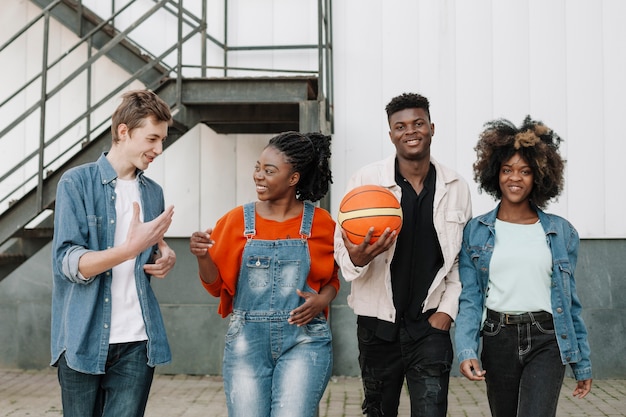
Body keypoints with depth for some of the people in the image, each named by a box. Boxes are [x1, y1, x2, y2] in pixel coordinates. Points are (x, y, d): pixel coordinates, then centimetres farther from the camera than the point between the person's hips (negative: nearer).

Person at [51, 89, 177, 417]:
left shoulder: (153, 192, 11)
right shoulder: (77, 182, -5)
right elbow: (68, 263, -12)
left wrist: (164, 258, -1)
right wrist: (130, 249, -26)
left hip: (137, 341, 4)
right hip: (84, 339, -3)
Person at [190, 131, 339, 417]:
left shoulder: (320, 222, 0)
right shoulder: (237, 220, 2)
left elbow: (331, 278, 13)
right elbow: (217, 285, 8)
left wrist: (322, 300, -8)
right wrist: (202, 256, -12)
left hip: (304, 340, -1)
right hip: (247, 340, 2)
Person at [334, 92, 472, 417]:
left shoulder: (456, 187, 0)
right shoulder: (366, 180, -7)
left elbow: (461, 259, 7)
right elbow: (342, 246, -7)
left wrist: (447, 308, -3)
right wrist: (356, 257, -30)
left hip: (430, 323, 0)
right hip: (378, 323, 0)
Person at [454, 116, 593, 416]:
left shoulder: (561, 232, 4)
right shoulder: (476, 231, 2)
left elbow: (570, 301, 8)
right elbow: (469, 298, -1)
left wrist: (583, 364, 9)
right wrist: (466, 351, -16)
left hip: (546, 341, -1)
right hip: (498, 340, 1)